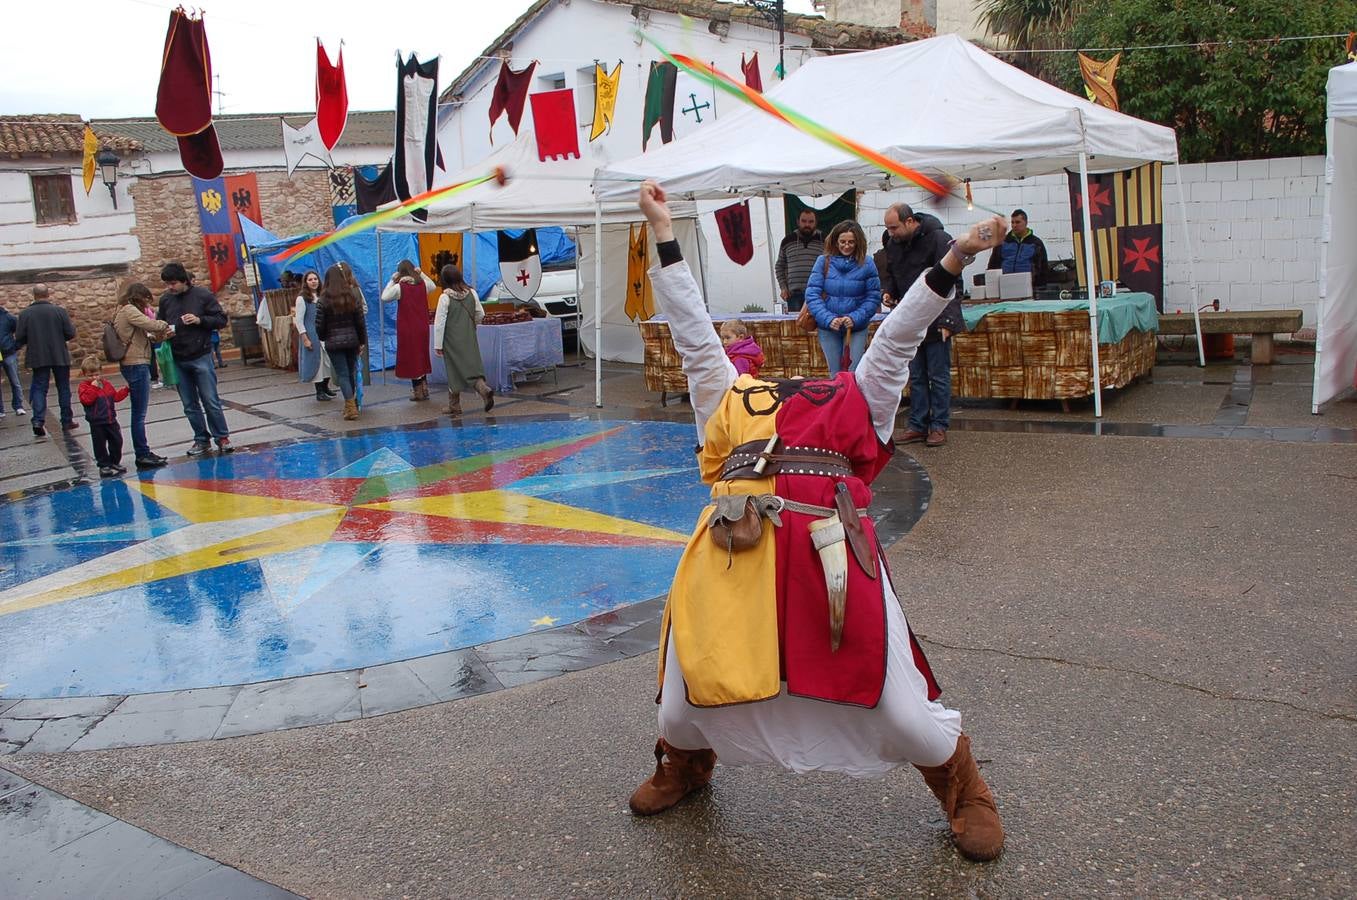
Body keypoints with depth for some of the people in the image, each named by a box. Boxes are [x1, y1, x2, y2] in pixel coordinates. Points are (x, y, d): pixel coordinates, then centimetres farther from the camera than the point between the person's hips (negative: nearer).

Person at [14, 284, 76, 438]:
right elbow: (71, 334, -8)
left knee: (39, 389, 6)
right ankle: (67, 421, 15)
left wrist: (33, 340, 16)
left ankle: (38, 421, -9)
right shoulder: (59, 311, -8)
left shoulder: (25, 314, -4)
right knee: (63, 388, 10)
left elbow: (19, 338, -3)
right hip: (60, 356, -1)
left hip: (38, 358, 1)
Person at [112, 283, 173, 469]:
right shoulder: (129, 310, -10)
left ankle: (143, 453, 20)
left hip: (135, 365, 10)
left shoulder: (126, 311, 20)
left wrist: (157, 336, 2)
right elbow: (150, 324, -20)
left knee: (139, 412, 14)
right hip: (136, 365, -10)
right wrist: (165, 326, -1)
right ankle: (142, 455, -3)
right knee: (139, 413, -6)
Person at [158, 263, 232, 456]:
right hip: (177, 360, 4)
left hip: (201, 357, -4)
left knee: (211, 401, -2)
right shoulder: (165, 299, 6)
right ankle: (201, 440, 20)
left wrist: (200, 320, -18)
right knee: (190, 405, 9)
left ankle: (222, 437, 10)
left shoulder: (203, 295, -6)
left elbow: (221, 320, -3)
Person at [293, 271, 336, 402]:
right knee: (316, 362, -2)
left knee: (328, 361, 4)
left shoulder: (321, 297, 11)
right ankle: (319, 392, 5)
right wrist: (305, 339, -14)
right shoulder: (302, 299, -5)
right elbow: (298, 321, -8)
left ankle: (325, 387, 20)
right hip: (312, 336, -5)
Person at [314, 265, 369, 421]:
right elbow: (361, 322, 1)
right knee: (351, 372, 14)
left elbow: (319, 326, -7)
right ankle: (352, 404, 24)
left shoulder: (323, 301, -9)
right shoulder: (352, 297, -1)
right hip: (352, 340, 3)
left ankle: (351, 406, -10)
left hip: (333, 343, -3)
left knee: (342, 374, -1)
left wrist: (323, 338, 13)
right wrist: (362, 341, 10)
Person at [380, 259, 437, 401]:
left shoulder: (399, 287, -14)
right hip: (422, 327, 4)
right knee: (421, 357, 16)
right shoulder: (423, 284, -1)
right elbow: (433, 286, 21)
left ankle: (418, 391, 7)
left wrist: (392, 281, -1)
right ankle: (424, 389, 19)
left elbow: (384, 298, -5)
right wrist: (421, 274, 15)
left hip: (407, 328, -4)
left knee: (411, 358, 5)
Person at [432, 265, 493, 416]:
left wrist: (438, 345, -6)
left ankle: (454, 407, 16)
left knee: (454, 372, 6)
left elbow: (439, 323, -12)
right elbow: (480, 314, 8)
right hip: (469, 340, 3)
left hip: (452, 341, -3)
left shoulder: (445, 297, -14)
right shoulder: (471, 293, -2)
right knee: (473, 366, 6)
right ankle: (484, 389, -23)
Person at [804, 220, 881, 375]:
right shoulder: (824, 262, -3)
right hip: (828, 328, 1)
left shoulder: (866, 264, -4)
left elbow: (873, 298, -4)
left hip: (856, 328, -1)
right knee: (835, 375, 9)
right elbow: (812, 294, -6)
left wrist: (855, 318, -18)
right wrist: (828, 319, -18)